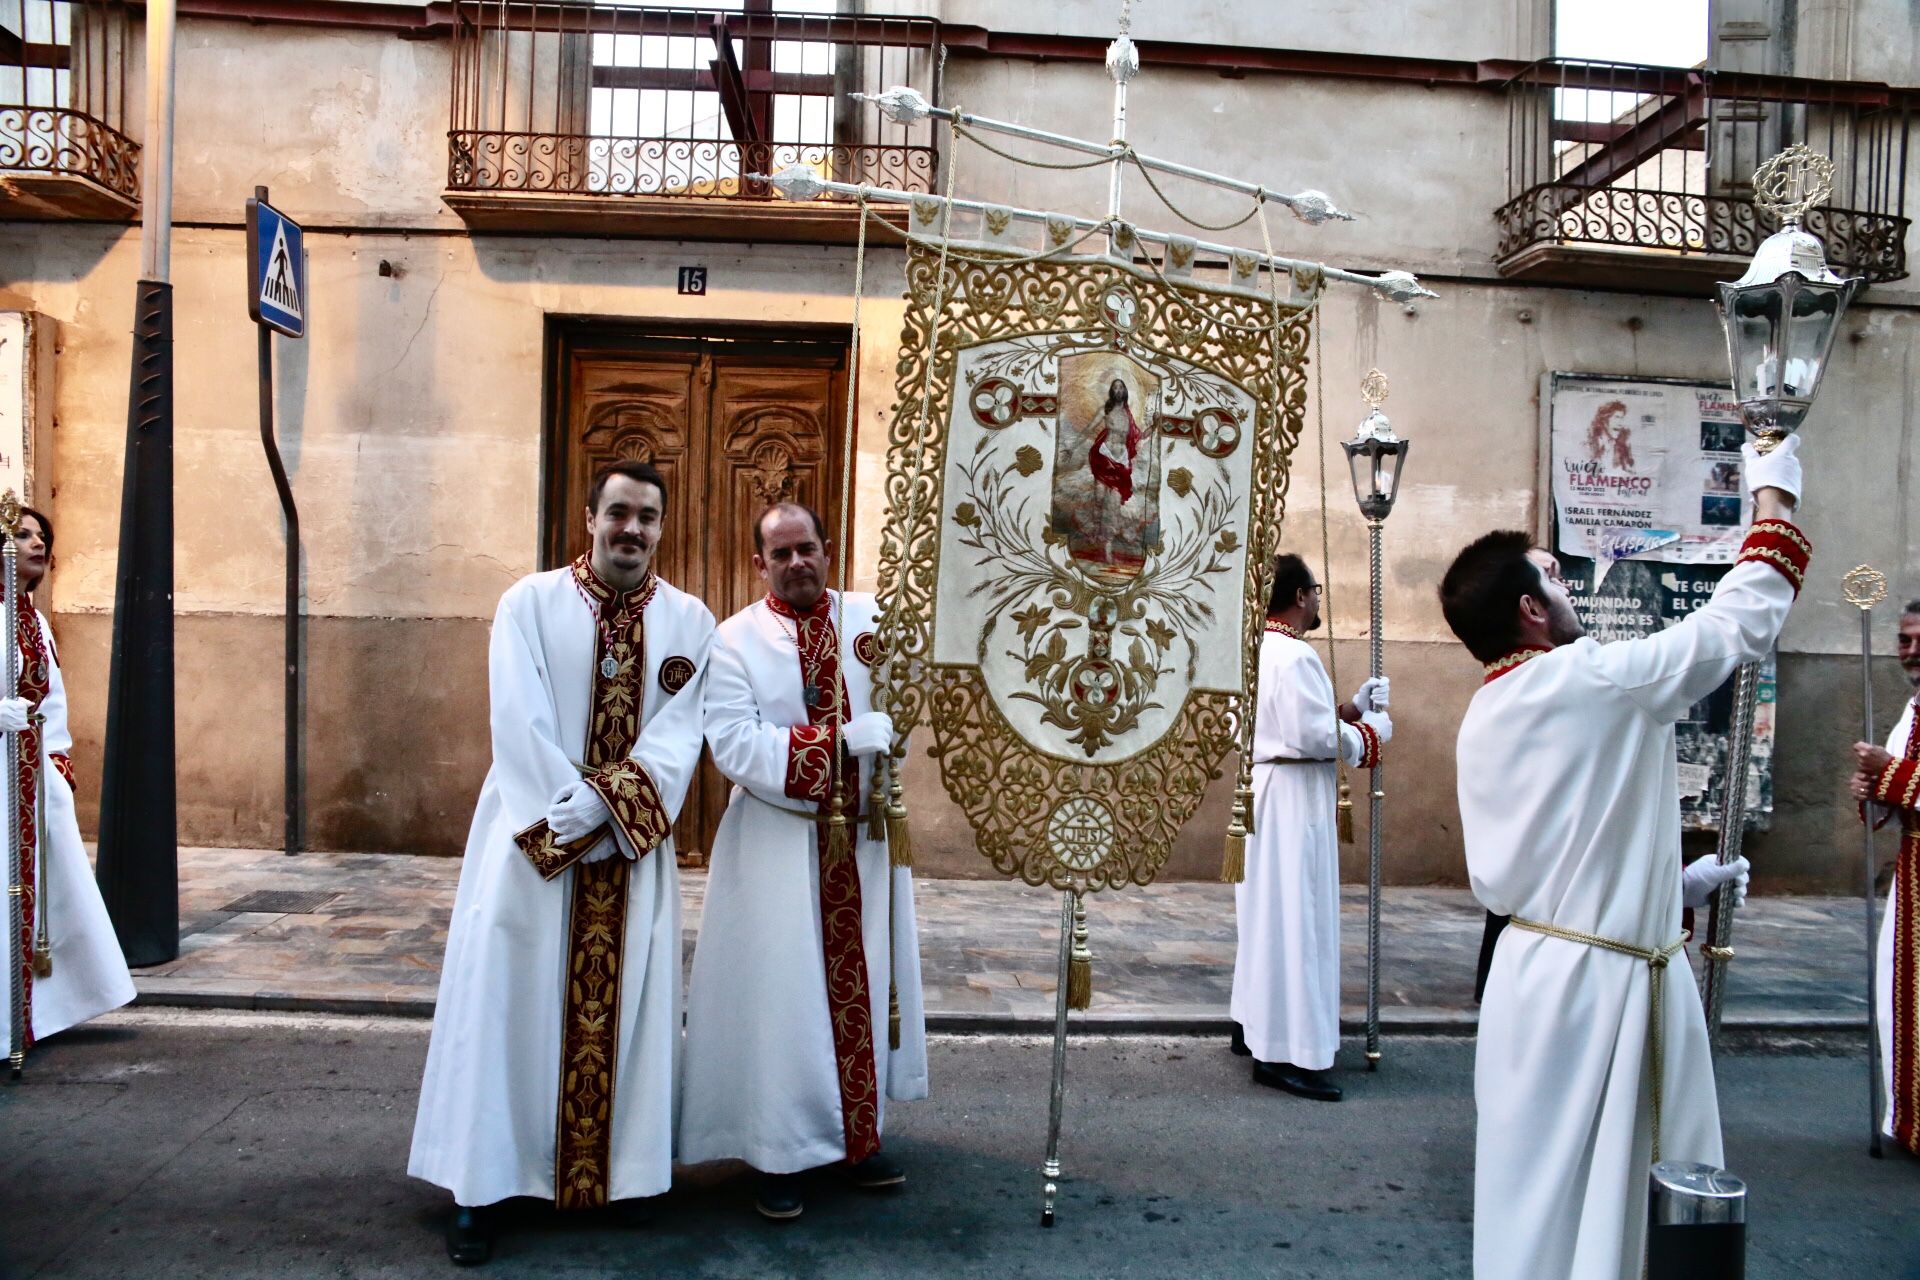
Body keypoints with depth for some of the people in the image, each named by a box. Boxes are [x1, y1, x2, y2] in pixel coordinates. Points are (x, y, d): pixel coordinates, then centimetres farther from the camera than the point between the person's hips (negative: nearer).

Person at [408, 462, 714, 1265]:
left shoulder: (690, 622, 2)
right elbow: (519, 725, -10)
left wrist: (603, 809, -18)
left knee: (625, 1006, 7)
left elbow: (677, 739, -6)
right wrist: (568, 816, -18)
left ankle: (618, 1167, 20)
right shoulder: (529, 602, -2)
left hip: (635, 846, 2)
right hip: (529, 834, -1)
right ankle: (479, 1184, 9)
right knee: (506, 998, 0)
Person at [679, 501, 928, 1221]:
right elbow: (733, 743, -16)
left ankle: (858, 1135, 25)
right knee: (780, 993, 3)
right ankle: (779, 1152, 16)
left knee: (861, 984, 11)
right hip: (777, 844, -3)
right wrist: (839, 740, -23)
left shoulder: (870, 620, 4)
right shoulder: (735, 639, -5)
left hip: (863, 837, 3)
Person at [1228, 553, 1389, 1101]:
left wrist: (1352, 710, 9)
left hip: (1264, 790, 10)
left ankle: (1254, 1023, 29)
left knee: (1268, 910, 18)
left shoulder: (1259, 651, 11)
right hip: (1293, 798, -10)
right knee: (1294, 918, -6)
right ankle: (1285, 1051, -2)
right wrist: (1371, 731, -6)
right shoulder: (1296, 657, -19)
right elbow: (1318, 737, -22)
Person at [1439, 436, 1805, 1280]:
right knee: (1577, 1204, 4)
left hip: (1537, 968, 8)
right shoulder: (1597, 680, -16)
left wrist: (1671, 885, 20)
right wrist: (1774, 496, 12)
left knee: (1542, 1192, 18)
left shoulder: (1484, 718, 8)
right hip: (1597, 983, -8)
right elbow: (1745, 619, -2)